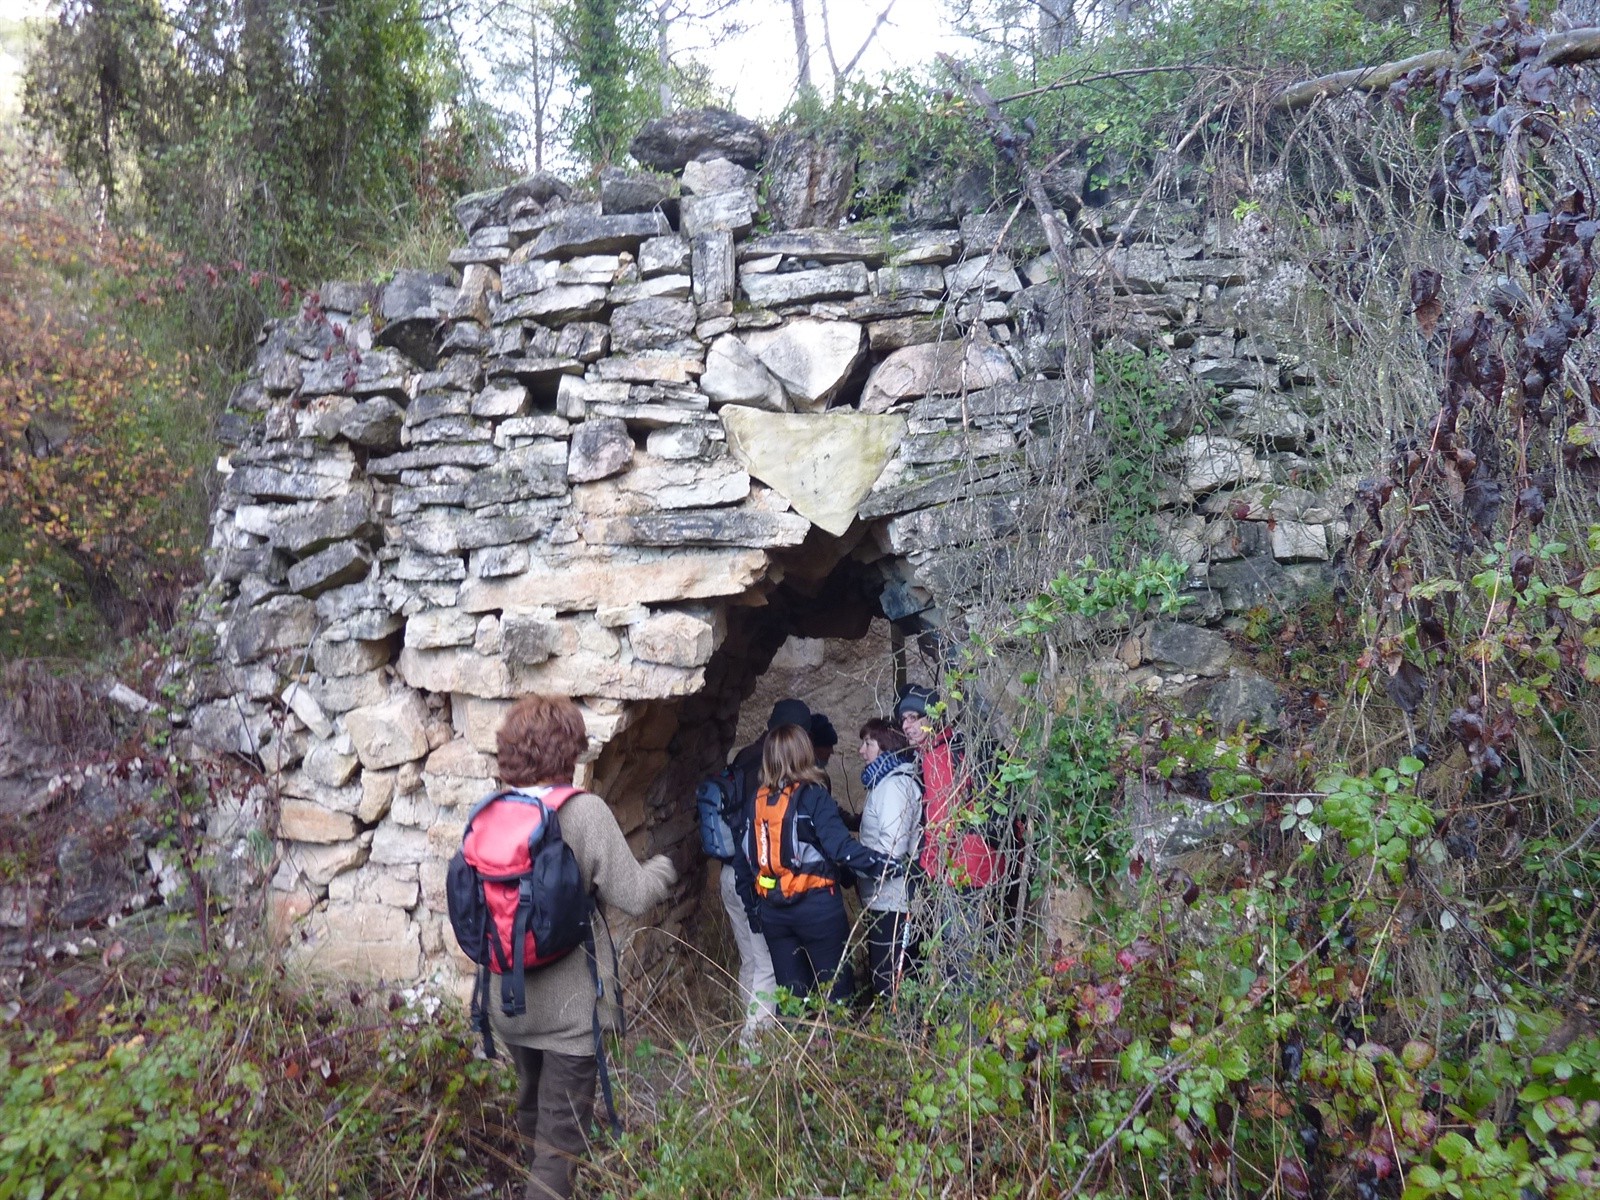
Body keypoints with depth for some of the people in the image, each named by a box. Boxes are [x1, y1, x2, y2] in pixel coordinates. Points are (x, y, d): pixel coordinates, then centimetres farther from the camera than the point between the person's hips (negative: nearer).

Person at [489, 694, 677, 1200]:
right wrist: (662, 868, 2)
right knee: (561, 1134, 7)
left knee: (532, 1112, 27)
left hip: (507, 1001, 6)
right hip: (568, 1007, -6)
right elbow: (633, 897, -18)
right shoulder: (585, 811, -20)